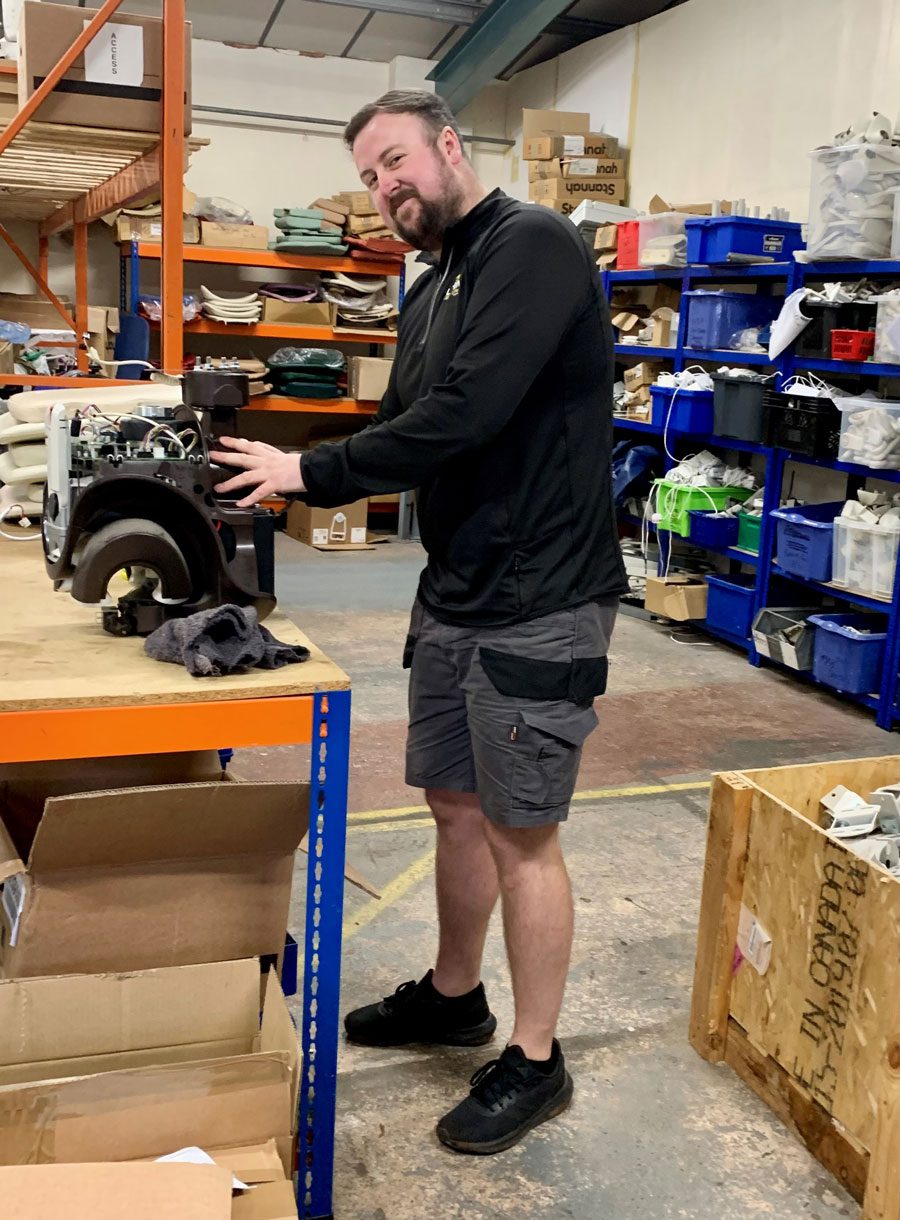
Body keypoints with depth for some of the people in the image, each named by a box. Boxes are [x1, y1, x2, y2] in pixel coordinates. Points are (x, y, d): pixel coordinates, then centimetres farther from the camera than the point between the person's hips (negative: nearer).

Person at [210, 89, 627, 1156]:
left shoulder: (533, 246, -14)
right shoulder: (430, 294, 16)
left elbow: (465, 415, -24)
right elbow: (402, 432, 16)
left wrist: (312, 470, -15)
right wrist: (282, 477, 2)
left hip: (538, 605, -8)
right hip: (453, 597, 9)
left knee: (520, 831, 1)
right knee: (454, 804, 18)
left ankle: (535, 1065, 19)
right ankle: (452, 997, 39)